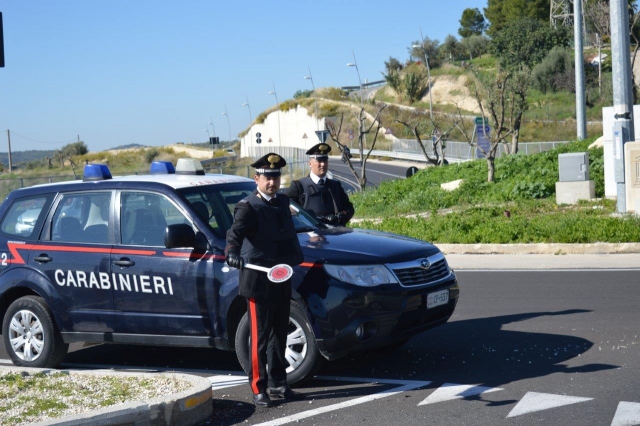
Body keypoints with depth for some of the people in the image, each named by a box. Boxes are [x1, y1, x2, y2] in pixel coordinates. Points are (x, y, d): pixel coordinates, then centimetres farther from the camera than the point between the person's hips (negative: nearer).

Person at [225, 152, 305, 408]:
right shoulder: (248, 208, -12)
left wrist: (295, 259, 27)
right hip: (258, 281, -8)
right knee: (260, 338, -3)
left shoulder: (282, 202, 12)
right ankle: (259, 390, 4)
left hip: (282, 280, 8)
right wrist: (232, 252, -48)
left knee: (280, 335, 15)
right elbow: (235, 233, -29)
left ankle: (278, 385, 26)